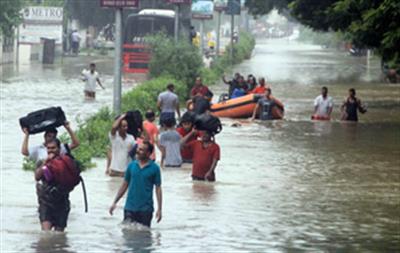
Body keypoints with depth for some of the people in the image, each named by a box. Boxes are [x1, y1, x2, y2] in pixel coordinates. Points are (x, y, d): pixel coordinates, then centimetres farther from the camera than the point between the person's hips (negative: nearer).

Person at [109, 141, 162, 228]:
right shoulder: (132, 165, 5)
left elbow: (158, 188, -2)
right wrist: (115, 202, 8)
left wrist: (159, 209, -7)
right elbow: (125, 185, 12)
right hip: (130, 208, 2)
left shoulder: (154, 168, -3)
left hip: (145, 209, -2)